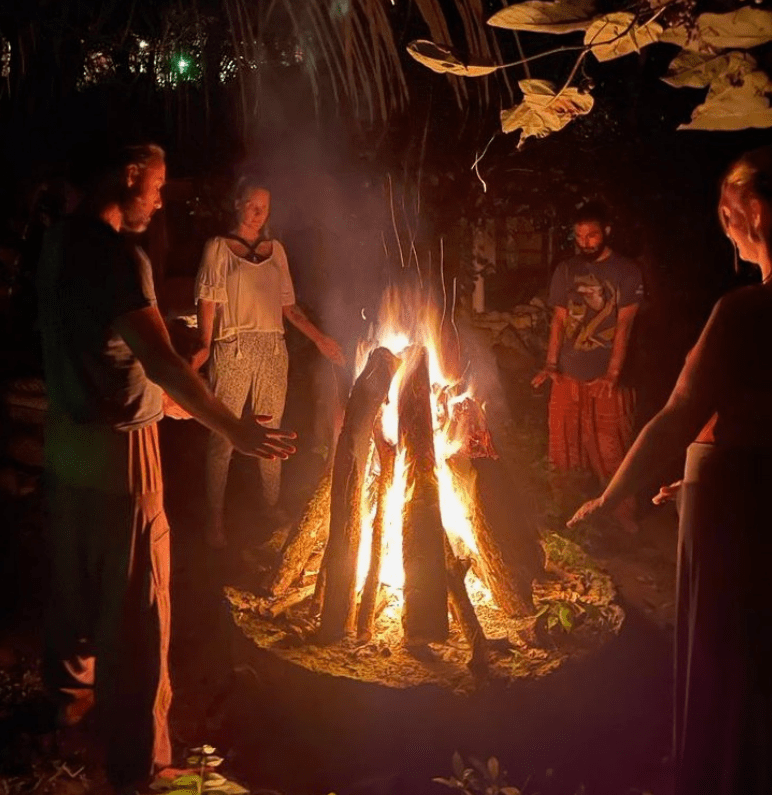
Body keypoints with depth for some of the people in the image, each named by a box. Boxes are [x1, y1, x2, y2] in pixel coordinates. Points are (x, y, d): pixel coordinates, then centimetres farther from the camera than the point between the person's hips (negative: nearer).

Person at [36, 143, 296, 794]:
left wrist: (160, 398, 24)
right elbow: (162, 360, -29)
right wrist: (234, 429, -26)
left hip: (67, 438, 9)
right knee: (134, 607, -1)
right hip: (117, 446, -9)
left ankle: (71, 693, 45)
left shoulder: (60, 243, 7)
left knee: (76, 579, 25)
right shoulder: (118, 255, -21)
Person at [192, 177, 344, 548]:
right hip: (234, 349, -4)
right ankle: (215, 517, 5)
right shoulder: (218, 248, 3)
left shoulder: (276, 249, 15)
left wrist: (320, 338, 11)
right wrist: (205, 345, -18)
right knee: (224, 436, -3)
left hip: (273, 349, 4)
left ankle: (272, 504, 22)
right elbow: (207, 301, -4)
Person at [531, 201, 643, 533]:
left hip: (605, 378, -3)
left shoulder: (626, 272, -3)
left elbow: (624, 325, -8)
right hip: (568, 377, 4)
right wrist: (551, 364, -3)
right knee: (566, 450, 11)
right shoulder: (565, 271, 7)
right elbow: (559, 320, 8)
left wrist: (613, 373, -16)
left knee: (612, 452, -1)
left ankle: (625, 516, 11)